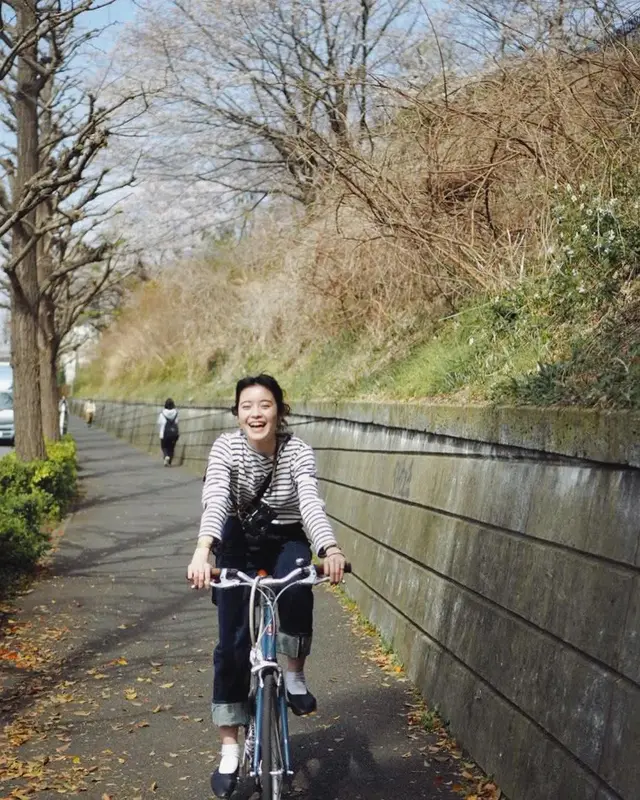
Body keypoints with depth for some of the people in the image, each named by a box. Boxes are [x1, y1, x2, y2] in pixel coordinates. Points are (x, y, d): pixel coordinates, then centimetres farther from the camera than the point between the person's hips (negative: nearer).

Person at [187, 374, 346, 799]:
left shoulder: (298, 451, -21)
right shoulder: (225, 448, -22)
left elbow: (311, 502, -36)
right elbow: (215, 502, -38)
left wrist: (331, 549, -56)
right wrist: (202, 552, -57)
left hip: (286, 541, 0)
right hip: (240, 542, 0)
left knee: (296, 594, -34)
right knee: (232, 643, -5)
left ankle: (295, 673, -6)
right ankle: (230, 749, 7)